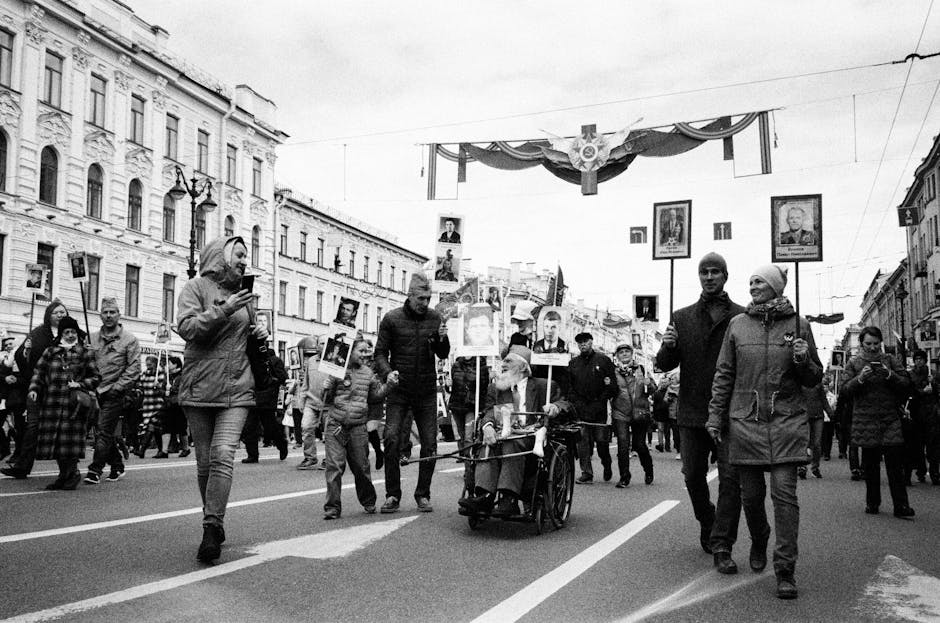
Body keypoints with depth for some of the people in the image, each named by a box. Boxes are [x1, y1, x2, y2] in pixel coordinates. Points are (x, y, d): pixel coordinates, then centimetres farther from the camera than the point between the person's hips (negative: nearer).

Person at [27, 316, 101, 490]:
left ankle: (72, 472, 4)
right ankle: (64, 473, 16)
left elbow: (96, 377, 8)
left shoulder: (86, 354, 7)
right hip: (51, 401, 3)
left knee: (70, 439, -9)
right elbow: (38, 372, 10)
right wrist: (34, 389, -5)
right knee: (53, 439, 4)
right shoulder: (50, 352, 13)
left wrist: (80, 384, -7)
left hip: (73, 402, -3)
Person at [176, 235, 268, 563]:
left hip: (236, 390, 2)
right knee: (205, 462, 6)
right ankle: (214, 522, 22)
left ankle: (212, 528, -12)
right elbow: (186, 327, -12)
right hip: (199, 387, -2)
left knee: (223, 456, -13)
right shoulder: (196, 287, 3)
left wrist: (260, 336, 9)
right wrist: (223, 310, -20)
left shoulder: (245, 295, 17)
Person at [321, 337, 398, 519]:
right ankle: (332, 507, 3)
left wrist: (388, 383, 0)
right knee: (334, 466, -4)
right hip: (335, 425, -2)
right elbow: (326, 401, 4)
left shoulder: (368, 372, 10)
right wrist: (327, 389, -17)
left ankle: (369, 502, 27)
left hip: (358, 427, 2)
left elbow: (376, 394, 13)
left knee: (361, 467, 8)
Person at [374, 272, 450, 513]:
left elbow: (443, 355, 4)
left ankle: (423, 495, 15)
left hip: (427, 392, 2)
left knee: (430, 444, 2)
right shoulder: (392, 319, -2)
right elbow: (381, 352, 2)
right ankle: (392, 495, 1)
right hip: (399, 391, -2)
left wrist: (442, 339, -17)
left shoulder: (435, 319, 3)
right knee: (392, 439, -10)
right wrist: (387, 372, -17)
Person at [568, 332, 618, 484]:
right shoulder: (573, 363, 14)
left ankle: (607, 465, 24)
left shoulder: (604, 360, 5)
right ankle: (586, 473, 0)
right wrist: (576, 403, -3)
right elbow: (569, 386, 11)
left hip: (599, 408, -2)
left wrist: (601, 400, -9)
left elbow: (613, 385, 0)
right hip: (580, 409, 2)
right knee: (583, 441, -3)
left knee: (601, 440, -1)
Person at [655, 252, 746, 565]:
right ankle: (707, 524, 36)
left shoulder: (743, 317, 3)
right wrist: (667, 347, -15)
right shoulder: (681, 317, 9)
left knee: (731, 476, -7)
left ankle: (722, 546, -1)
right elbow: (664, 365, 6)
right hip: (692, 411, 3)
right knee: (693, 476, 11)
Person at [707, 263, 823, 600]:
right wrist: (715, 416, 5)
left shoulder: (798, 325, 5)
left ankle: (785, 571, -2)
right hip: (744, 421, 2)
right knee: (751, 494, 8)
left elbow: (814, 380, 10)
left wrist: (803, 361, -12)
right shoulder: (737, 324, 6)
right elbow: (723, 374, 9)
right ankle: (759, 541, 37)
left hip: (786, 421, -1)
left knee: (785, 493, -8)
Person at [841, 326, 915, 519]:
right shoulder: (853, 363, 7)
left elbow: (906, 384, 2)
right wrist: (860, 378, -21)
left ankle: (901, 505, -4)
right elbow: (847, 388, -2)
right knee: (870, 465, 6)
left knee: (895, 463, -5)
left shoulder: (890, 360, 9)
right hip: (866, 421, 0)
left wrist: (890, 375, -16)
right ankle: (872, 503, 16)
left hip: (890, 419, 0)